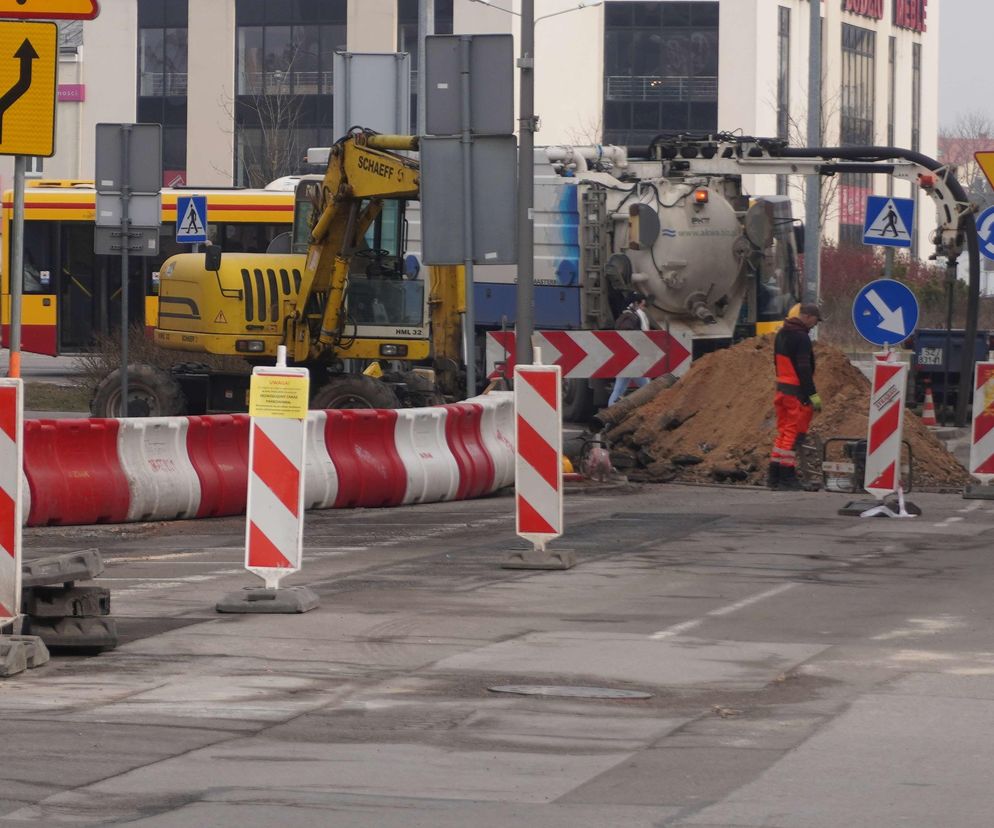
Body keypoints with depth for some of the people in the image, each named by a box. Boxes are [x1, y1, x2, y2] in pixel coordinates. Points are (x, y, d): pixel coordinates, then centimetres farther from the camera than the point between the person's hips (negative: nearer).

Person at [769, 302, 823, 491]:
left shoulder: (782, 334, 14)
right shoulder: (801, 337, -16)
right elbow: (804, 368, -20)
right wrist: (813, 395, -18)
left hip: (782, 388, 9)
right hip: (797, 393, -9)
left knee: (784, 431, 14)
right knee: (795, 434, -5)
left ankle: (774, 476, 15)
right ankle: (787, 476, -5)